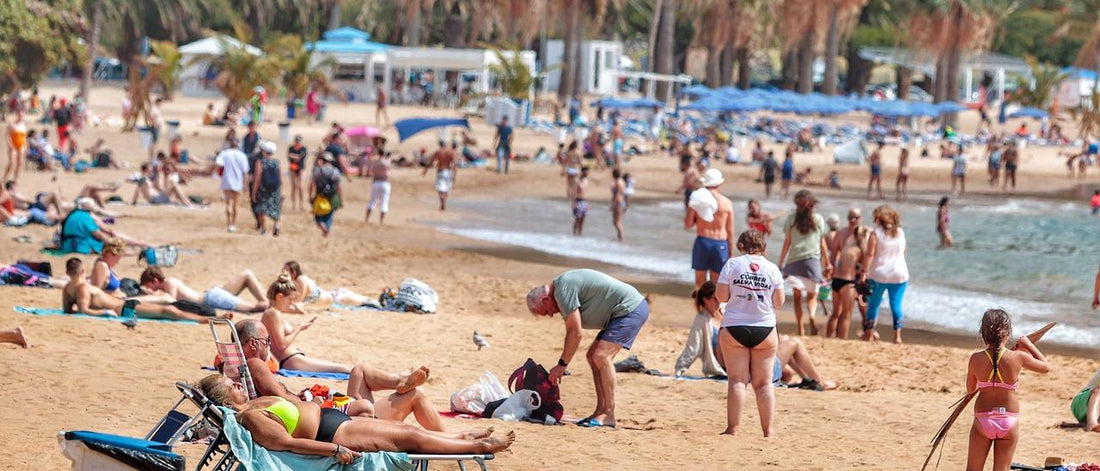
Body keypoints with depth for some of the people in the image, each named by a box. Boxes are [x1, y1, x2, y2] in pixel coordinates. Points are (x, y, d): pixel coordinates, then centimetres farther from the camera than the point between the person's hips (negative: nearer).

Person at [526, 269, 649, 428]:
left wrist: (562, 365, -10)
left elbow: (575, 334, -18)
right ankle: (600, 411, 11)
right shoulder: (562, 286, 14)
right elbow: (571, 333, 19)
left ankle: (608, 415, -18)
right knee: (593, 355, 11)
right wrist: (562, 365, 16)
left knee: (601, 356, -19)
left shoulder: (563, 291, -18)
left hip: (630, 309, -11)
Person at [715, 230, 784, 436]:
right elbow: (779, 302, 2)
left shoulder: (733, 264, -4)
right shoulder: (772, 269, 1)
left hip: (734, 328, -1)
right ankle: (768, 430, 5)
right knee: (764, 383, 6)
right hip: (764, 329, 1)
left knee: (737, 380, 0)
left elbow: (721, 296, -6)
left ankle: (733, 428, -5)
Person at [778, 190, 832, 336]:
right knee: (812, 295, 10)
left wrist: (780, 263, 10)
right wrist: (827, 263, 17)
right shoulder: (818, 219, 4)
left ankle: (800, 328, -4)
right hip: (813, 259, 1)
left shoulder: (792, 219, 2)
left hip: (794, 260, -1)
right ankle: (812, 316, -20)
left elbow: (787, 243, 3)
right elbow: (823, 244, 9)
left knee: (797, 296, 5)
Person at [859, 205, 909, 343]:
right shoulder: (900, 233, 6)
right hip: (899, 274, 3)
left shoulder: (876, 234, -8)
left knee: (873, 304, 10)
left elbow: (869, 254, -12)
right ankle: (897, 335, 1)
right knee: (896, 305, 6)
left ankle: (869, 333, 13)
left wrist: (864, 272, -10)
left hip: (879, 275, -3)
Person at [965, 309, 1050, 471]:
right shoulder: (1018, 357, -13)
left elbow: (970, 389, 5)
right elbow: (1046, 367, 5)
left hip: (983, 420, 0)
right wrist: (1030, 346, 14)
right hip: (1009, 420, 0)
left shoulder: (976, 359, -10)